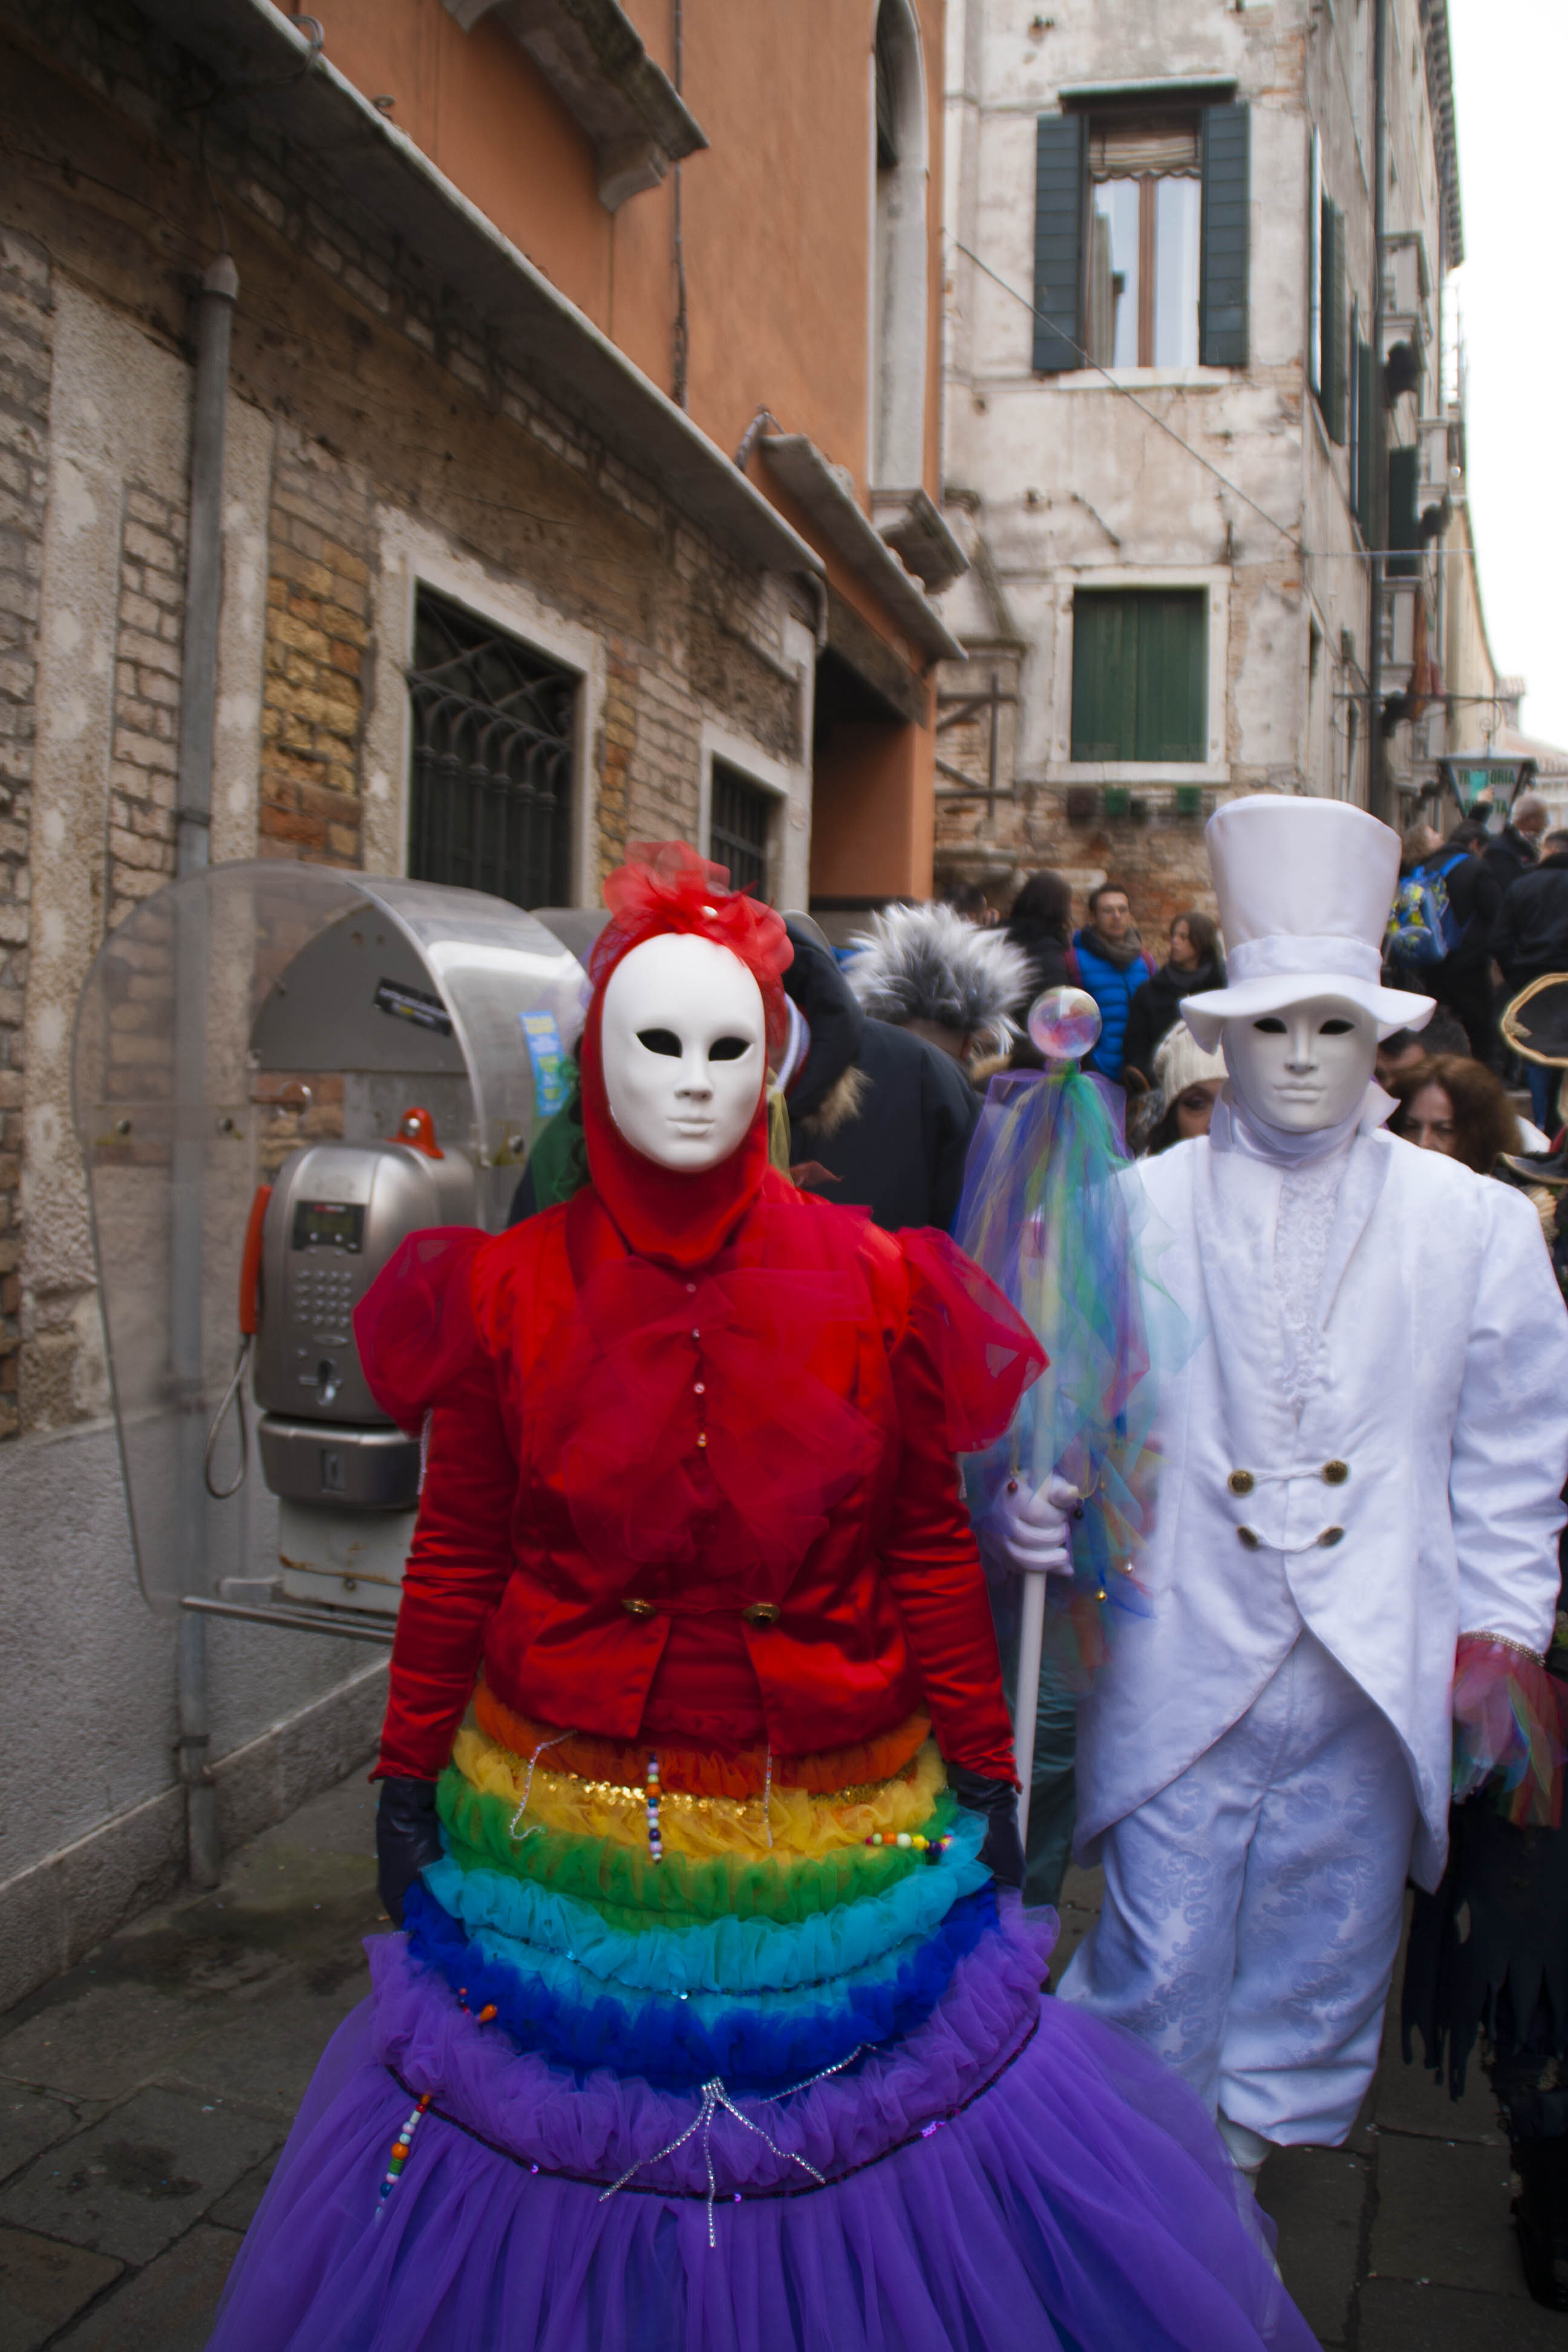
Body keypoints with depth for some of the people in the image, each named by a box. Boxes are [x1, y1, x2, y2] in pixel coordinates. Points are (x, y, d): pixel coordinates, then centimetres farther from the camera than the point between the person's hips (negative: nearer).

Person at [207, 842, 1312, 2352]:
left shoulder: (875, 1288, -5)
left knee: (836, 2187, 14)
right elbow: (455, 1554, 2)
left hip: (836, 1819, 0)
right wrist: (408, 1768, 5)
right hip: (566, 1820, 1)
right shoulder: (509, 1293, -5)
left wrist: (983, 1771, 3)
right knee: (571, 2156, 16)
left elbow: (933, 1549, 0)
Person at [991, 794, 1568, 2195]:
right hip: (1184, 1658, -1)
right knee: (1159, 1956, 5)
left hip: (1381, 1666, 2)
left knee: (1326, 1949, 16)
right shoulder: (1135, 1209, 0)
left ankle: (1260, 2139, 41)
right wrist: (1035, 1487, -15)